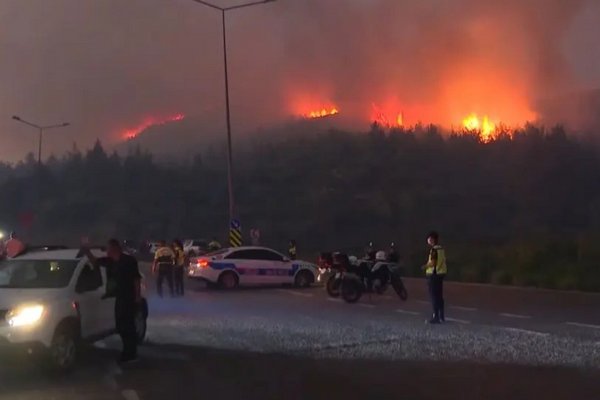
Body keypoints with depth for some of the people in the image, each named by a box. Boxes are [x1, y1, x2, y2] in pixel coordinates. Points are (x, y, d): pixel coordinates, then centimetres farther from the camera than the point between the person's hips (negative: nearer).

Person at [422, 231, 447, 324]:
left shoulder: (433, 250, -16)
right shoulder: (442, 249, 8)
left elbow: (432, 263, -22)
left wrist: (425, 266, -4)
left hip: (433, 274, -8)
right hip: (441, 273, 8)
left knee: (434, 296, -4)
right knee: (439, 296, 14)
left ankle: (436, 317, -3)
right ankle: (441, 316, 19)